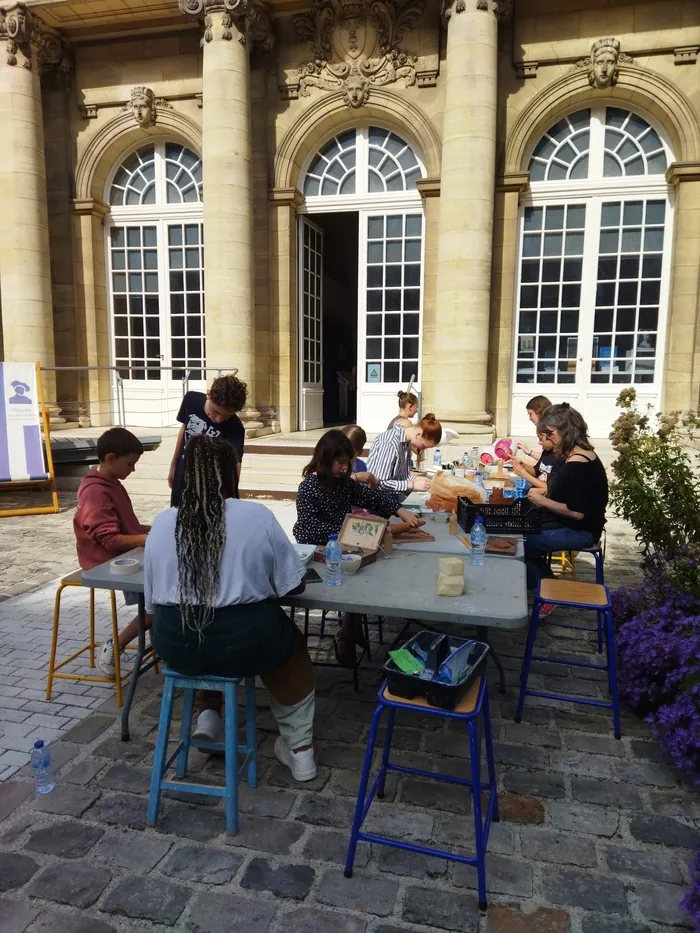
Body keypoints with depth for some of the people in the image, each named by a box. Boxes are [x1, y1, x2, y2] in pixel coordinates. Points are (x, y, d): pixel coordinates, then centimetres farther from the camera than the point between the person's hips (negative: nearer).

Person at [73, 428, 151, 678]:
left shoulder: (112, 485, 12)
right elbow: (111, 540, -24)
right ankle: (113, 649, -8)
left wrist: (153, 529, 4)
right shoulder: (96, 492, -19)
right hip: (108, 563, -10)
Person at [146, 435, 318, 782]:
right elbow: (294, 586, -3)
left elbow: (152, 601, 7)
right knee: (291, 645, 28)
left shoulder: (161, 523, 0)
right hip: (244, 642, -3)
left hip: (175, 645, 3)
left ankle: (208, 715, 26)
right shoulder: (258, 516, -8)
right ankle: (299, 747, 28)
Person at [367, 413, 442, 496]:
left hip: (395, 494, 8)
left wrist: (415, 479, -5)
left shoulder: (406, 442, 4)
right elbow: (381, 482, -23)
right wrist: (412, 485, -21)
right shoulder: (391, 443, -21)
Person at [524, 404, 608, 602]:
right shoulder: (581, 453, 6)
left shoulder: (577, 465, -26)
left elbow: (577, 512, -28)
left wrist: (543, 501, -20)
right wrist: (547, 493, 4)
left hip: (579, 531, -10)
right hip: (571, 525, 10)